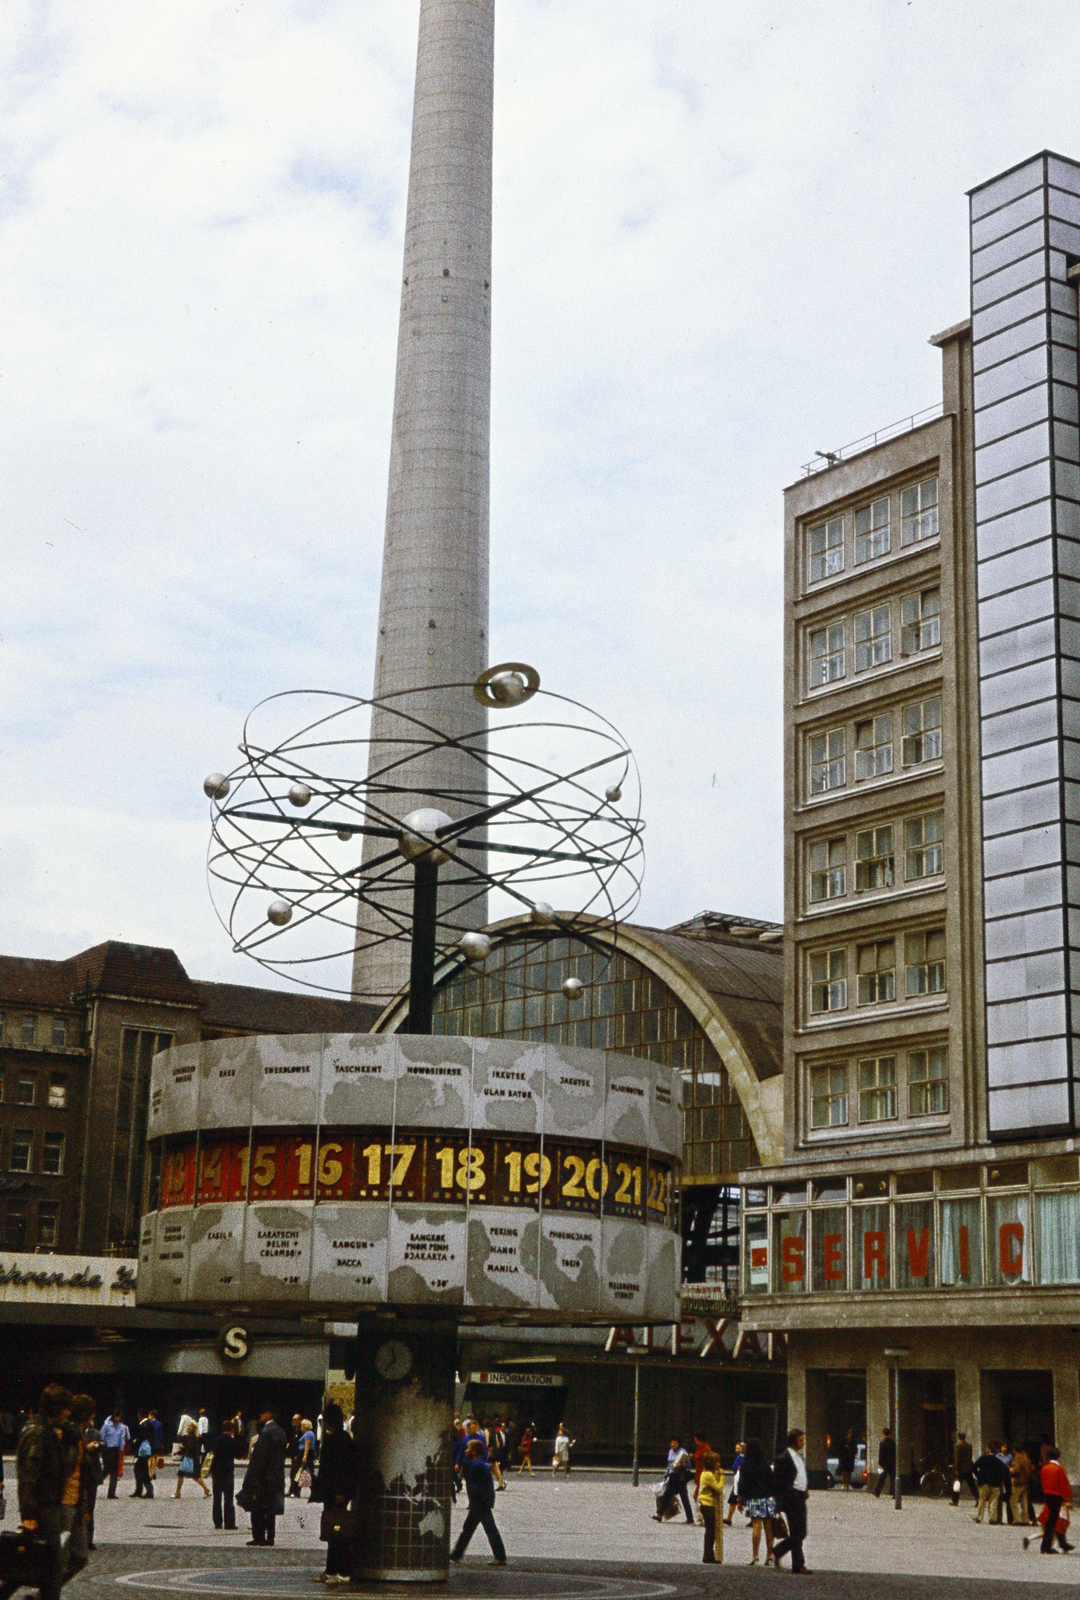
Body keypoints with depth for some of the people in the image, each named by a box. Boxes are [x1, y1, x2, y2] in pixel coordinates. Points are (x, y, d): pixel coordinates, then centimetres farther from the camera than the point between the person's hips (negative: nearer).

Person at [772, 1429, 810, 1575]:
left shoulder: (800, 1457, 16)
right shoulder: (783, 1458, -11)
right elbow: (778, 1481, -14)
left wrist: (805, 1491, 9)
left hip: (800, 1499, 8)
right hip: (791, 1500, -8)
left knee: (801, 1533, 9)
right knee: (796, 1534, -6)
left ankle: (777, 1551, 23)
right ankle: (798, 1565, -1)